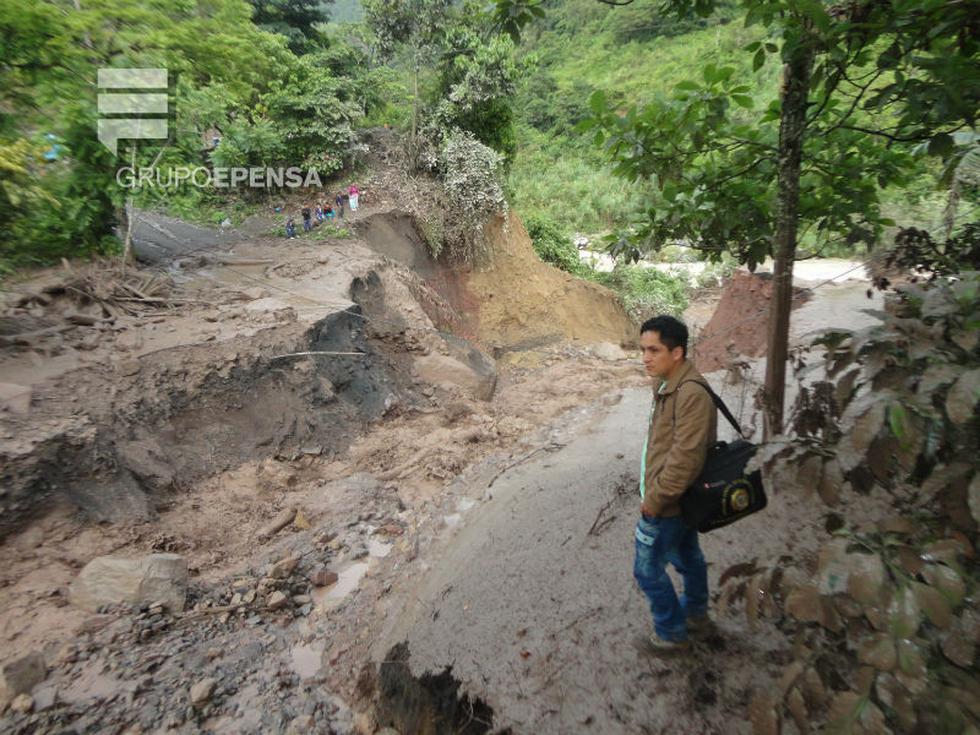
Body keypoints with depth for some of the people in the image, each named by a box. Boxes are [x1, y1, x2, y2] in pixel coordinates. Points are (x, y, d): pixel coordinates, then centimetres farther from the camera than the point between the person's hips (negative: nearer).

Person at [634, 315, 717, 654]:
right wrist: (655, 491, 14)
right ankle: (696, 614, 48)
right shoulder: (668, 384, 2)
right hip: (679, 499, 10)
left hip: (666, 503, -9)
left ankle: (672, 633, 28)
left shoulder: (691, 394, -29)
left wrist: (654, 499, -20)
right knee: (686, 556, 27)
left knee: (648, 569, 7)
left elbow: (685, 459, -30)